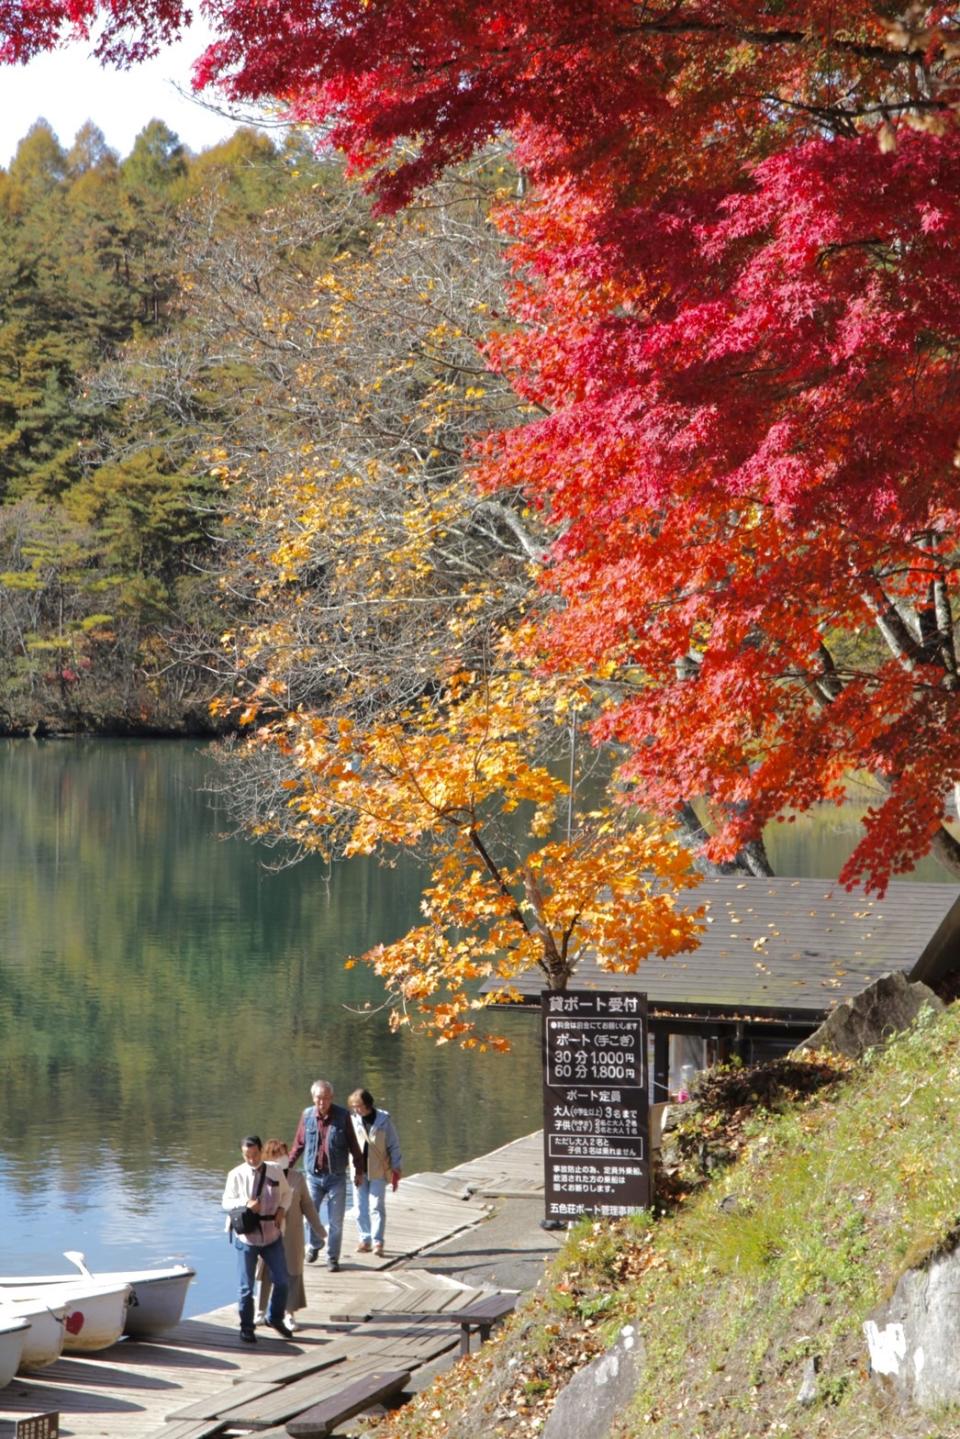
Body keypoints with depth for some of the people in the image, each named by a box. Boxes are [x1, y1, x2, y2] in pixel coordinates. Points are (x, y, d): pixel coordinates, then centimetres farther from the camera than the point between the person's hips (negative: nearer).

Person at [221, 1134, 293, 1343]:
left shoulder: (275, 1172, 0)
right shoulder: (236, 1175, -8)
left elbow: (286, 1193, 16)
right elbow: (226, 1202, -6)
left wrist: (281, 1210, -2)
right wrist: (245, 1203, -24)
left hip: (272, 1234, 3)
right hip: (246, 1236, -3)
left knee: (282, 1281, 7)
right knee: (246, 1286, 4)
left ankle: (275, 1318, 30)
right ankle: (246, 1328, 18)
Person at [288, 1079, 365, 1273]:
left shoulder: (342, 1116, -6)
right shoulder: (307, 1115, -1)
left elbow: (353, 1145, 3)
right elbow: (298, 1144, 10)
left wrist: (359, 1170, 6)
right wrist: (288, 1166, 9)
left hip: (336, 1177, -1)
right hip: (313, 1175, 1)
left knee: (335, 1221, 1)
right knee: (310, 1216, 4)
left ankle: (333, 1258, 15)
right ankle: (313, 1246, 31)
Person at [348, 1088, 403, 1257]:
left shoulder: (384, 1119, -6)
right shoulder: (353, 1119, -2)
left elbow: (393, 1146, 1)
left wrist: (396, 1170, -1)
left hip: (378, 1171, -2)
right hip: (358, 1171, 2)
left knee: (377, 1206, -3)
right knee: (361, 1207, 5)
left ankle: (377, 1241, 1)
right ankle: (365, 1240, 16)